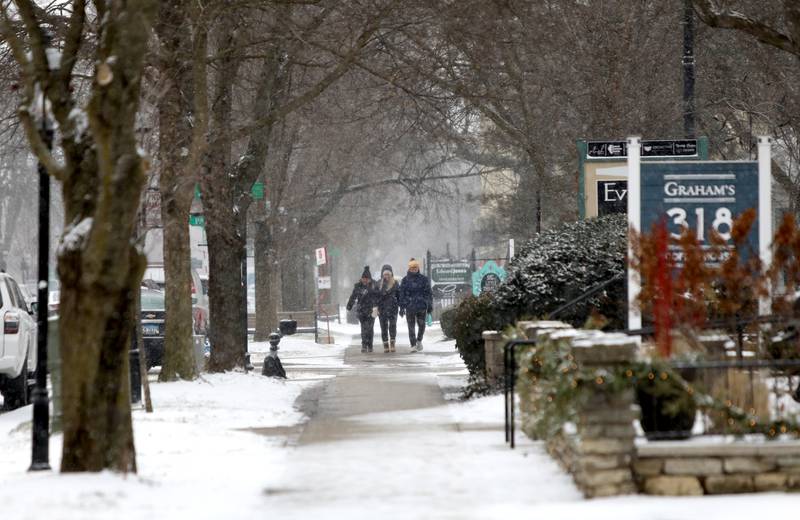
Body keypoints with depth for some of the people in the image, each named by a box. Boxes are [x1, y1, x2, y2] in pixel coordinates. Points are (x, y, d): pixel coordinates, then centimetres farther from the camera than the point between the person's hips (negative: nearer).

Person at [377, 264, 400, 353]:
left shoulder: (395, 283, 5)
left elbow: (399, 296, 9)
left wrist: (401, 307, 4)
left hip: (393, 308, -1)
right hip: (382, 308, 1)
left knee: (393, 325, -15)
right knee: (384, 327, 2)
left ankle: (392, 344, -15)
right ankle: (385, 346, 6)